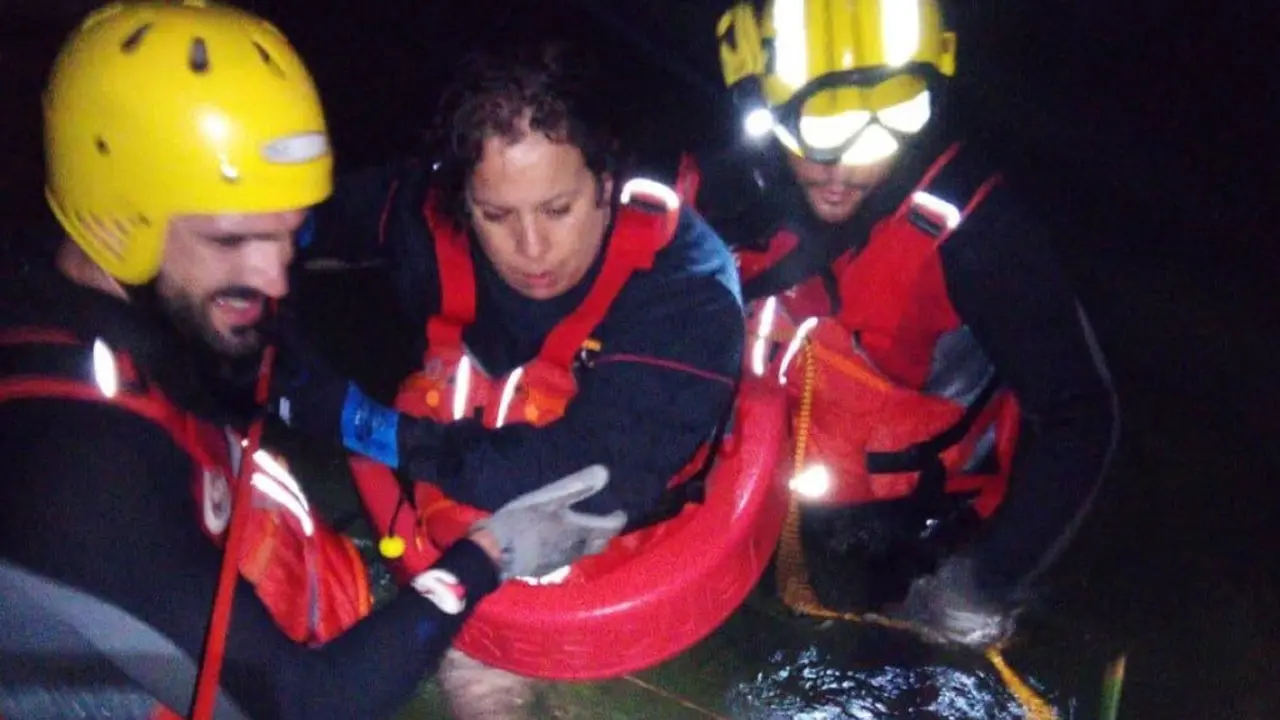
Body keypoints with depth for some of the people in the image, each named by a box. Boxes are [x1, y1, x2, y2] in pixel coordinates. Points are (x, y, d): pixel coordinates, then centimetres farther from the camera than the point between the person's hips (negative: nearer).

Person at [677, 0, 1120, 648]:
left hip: (935, 532, -3)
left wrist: (986, 584, -30)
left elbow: (1077, 416, -24)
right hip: (776, 513, 3)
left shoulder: (964, 222, -28)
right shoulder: (719, 193, -17)